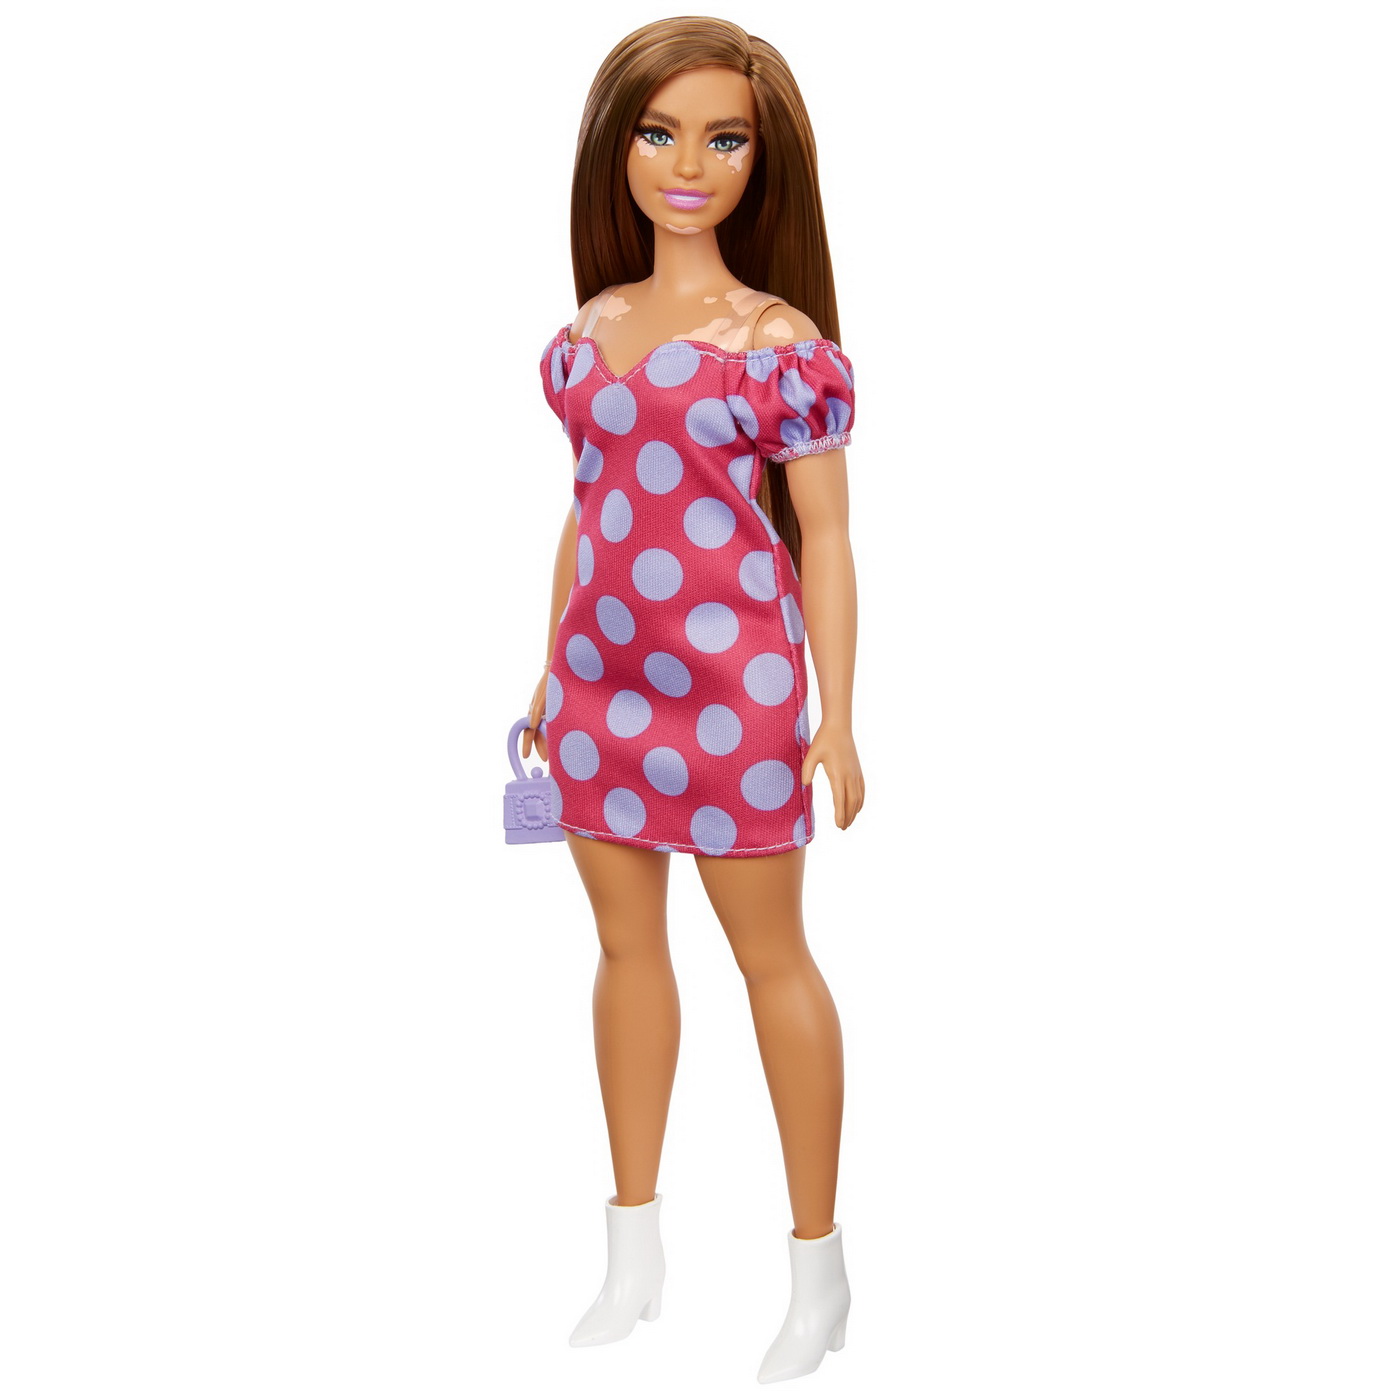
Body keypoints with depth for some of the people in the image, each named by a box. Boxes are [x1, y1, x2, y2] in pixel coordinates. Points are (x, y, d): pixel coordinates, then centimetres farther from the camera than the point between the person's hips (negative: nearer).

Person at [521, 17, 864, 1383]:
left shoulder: (780, 340, -8)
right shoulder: (586, 332, 8)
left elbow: (824, 539, -7)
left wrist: (836, 719, -8)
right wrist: (549, 677, 16)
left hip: (731, 681, -5)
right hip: (602, 679, 6)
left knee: (770, 955, 4)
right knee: (626, 943, 12)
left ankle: (818, 1265, 17)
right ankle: (634, 1254, 25)